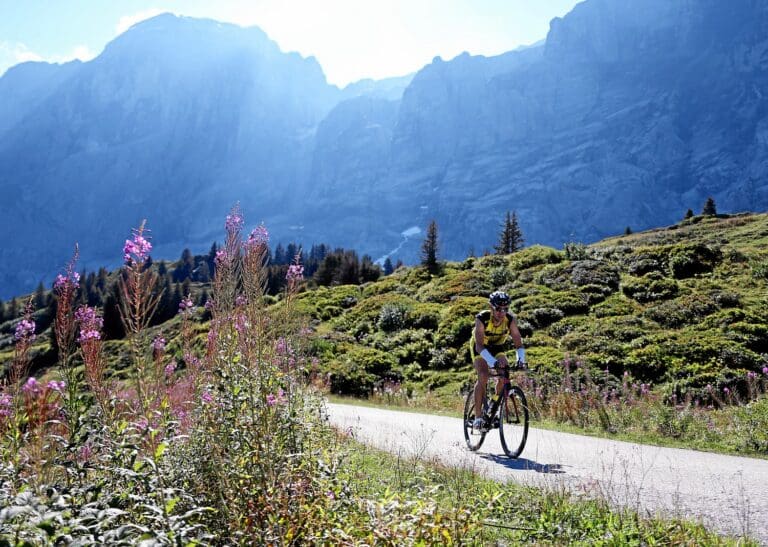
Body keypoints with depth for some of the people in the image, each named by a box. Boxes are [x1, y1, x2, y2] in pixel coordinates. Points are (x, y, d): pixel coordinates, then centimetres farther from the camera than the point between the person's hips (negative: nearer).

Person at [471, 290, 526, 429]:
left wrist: (521, 359, -44)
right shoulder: (482, 318, -34)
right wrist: (493, 362, -55)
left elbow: (518, 343, -25)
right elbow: (479, 345, -41)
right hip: (480, 348, -3)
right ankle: (478, 417, -17)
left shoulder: (510, 320, -25)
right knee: (483, 376, -25)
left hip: (498, 347, 3)